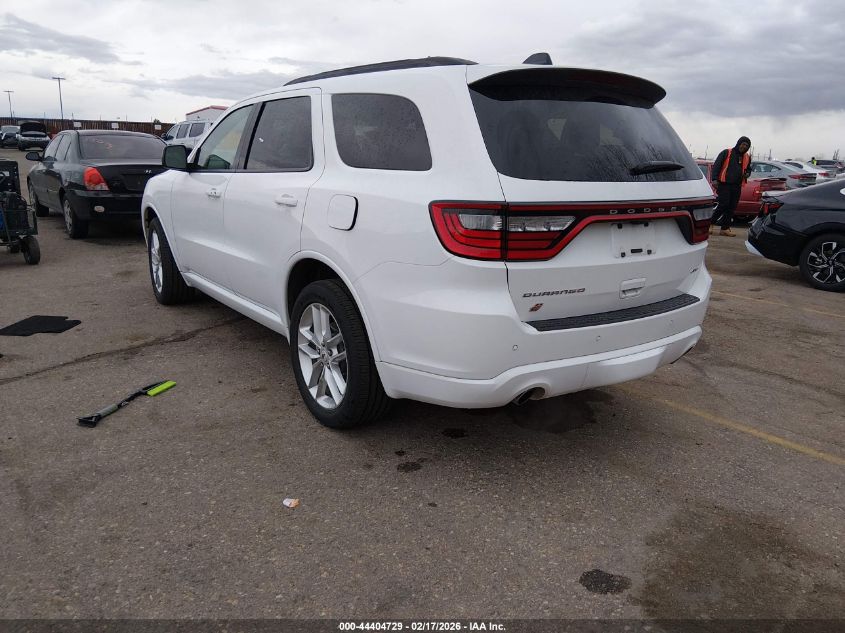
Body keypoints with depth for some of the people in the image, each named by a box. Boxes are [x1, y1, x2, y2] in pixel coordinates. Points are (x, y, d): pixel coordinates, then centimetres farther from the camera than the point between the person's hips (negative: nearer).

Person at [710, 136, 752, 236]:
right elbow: (716, 165, -4)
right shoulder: (726, 153, 0)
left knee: (732, 207, 3)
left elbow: (748, 169, 31)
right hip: (724, 184, -6)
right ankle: (710, 222, 0)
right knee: (723, 205, -15)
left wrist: (747, 174, 7)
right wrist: (714, 179, -15)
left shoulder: (747, 157, 17)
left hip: (737, 186, 6)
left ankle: (725, 228, 8)